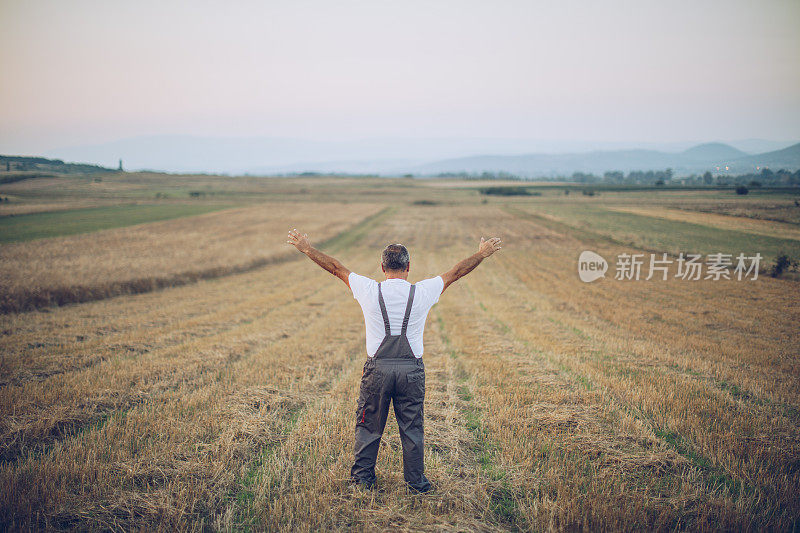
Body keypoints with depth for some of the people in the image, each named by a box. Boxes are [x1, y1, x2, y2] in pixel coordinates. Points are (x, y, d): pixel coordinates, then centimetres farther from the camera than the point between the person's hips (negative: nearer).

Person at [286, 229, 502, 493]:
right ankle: (416, 481, 18)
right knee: (412, 427, 10)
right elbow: (457, 271, 8)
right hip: (412, 369, 0)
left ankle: (363, 477, 24)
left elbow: (335, 267, 5)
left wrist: (306, 247, 17)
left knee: (368, 425, 14)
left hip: (377, 368, 0)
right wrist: (482, 253, 23)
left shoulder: (370, 291, -6)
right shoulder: (422, 292, -5)